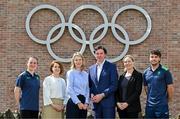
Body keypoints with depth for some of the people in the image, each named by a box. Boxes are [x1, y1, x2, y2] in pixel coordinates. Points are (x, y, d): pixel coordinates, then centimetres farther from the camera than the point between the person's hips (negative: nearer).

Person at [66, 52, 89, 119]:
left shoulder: (86, 74, 14)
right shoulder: (71, 73, -1)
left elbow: (87, 90, 12)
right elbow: (69, 89, -8)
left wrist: (86, 103, -2)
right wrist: (78, 102, -13)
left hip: (83, 104, 5)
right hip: (73, 102, -5)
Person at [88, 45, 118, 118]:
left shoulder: (111, 67, -1)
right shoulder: (91, 68, 14)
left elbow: (114, 85, -8)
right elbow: (90, 85, 17)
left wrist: (102, 95, -15)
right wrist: (91, 94, -4)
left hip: (108, 102, -5)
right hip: (96, 102, 5)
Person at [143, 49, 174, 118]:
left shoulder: (165, 71, -5)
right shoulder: (146, 72, 8)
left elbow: (170, 88, -4)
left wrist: (167, 101, 3)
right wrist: (151, 98, 13)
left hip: (162, 106, -4)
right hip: (149, 106, 4)